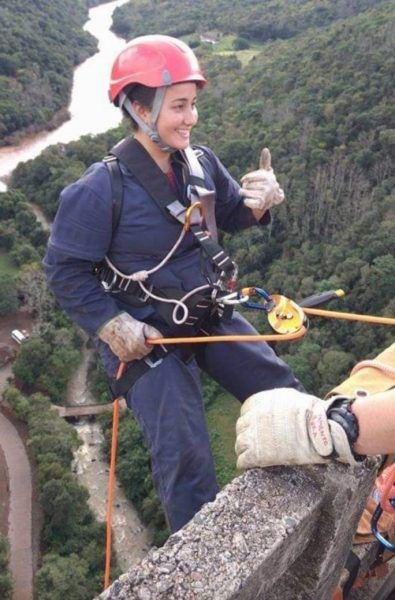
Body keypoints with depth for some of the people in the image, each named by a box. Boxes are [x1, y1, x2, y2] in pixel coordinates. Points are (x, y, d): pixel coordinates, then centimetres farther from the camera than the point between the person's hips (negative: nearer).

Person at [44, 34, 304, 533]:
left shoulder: (201, 164, -5)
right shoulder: (102, 188, -20)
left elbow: (230, 216, 11)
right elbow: (64, 270, -12)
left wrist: (258, 203, -12)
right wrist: (111, 325, -19)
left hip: (211, 317, 6)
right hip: (147, 338, -6)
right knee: (186, 459, -3)